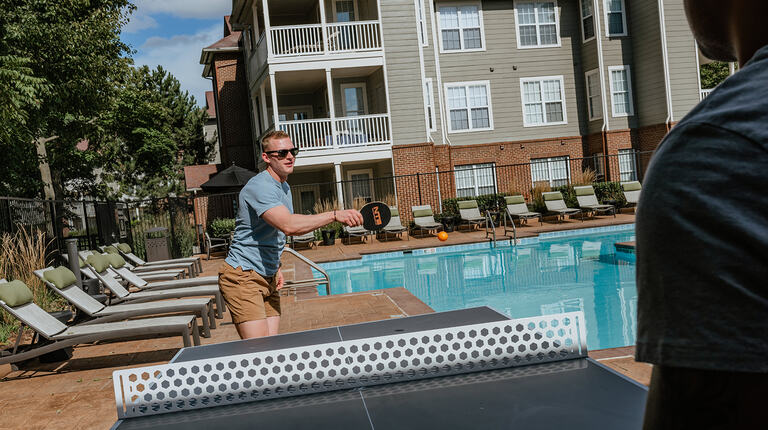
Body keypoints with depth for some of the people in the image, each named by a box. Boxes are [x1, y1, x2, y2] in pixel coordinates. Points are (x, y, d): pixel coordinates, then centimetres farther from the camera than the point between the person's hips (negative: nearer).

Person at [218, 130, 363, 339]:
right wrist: (335, 215, -39)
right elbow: (289, 226, -36)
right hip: (243, 277, -9)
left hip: (268, 278, 9)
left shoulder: (285, 188, 13)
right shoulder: (259, 187, -20)